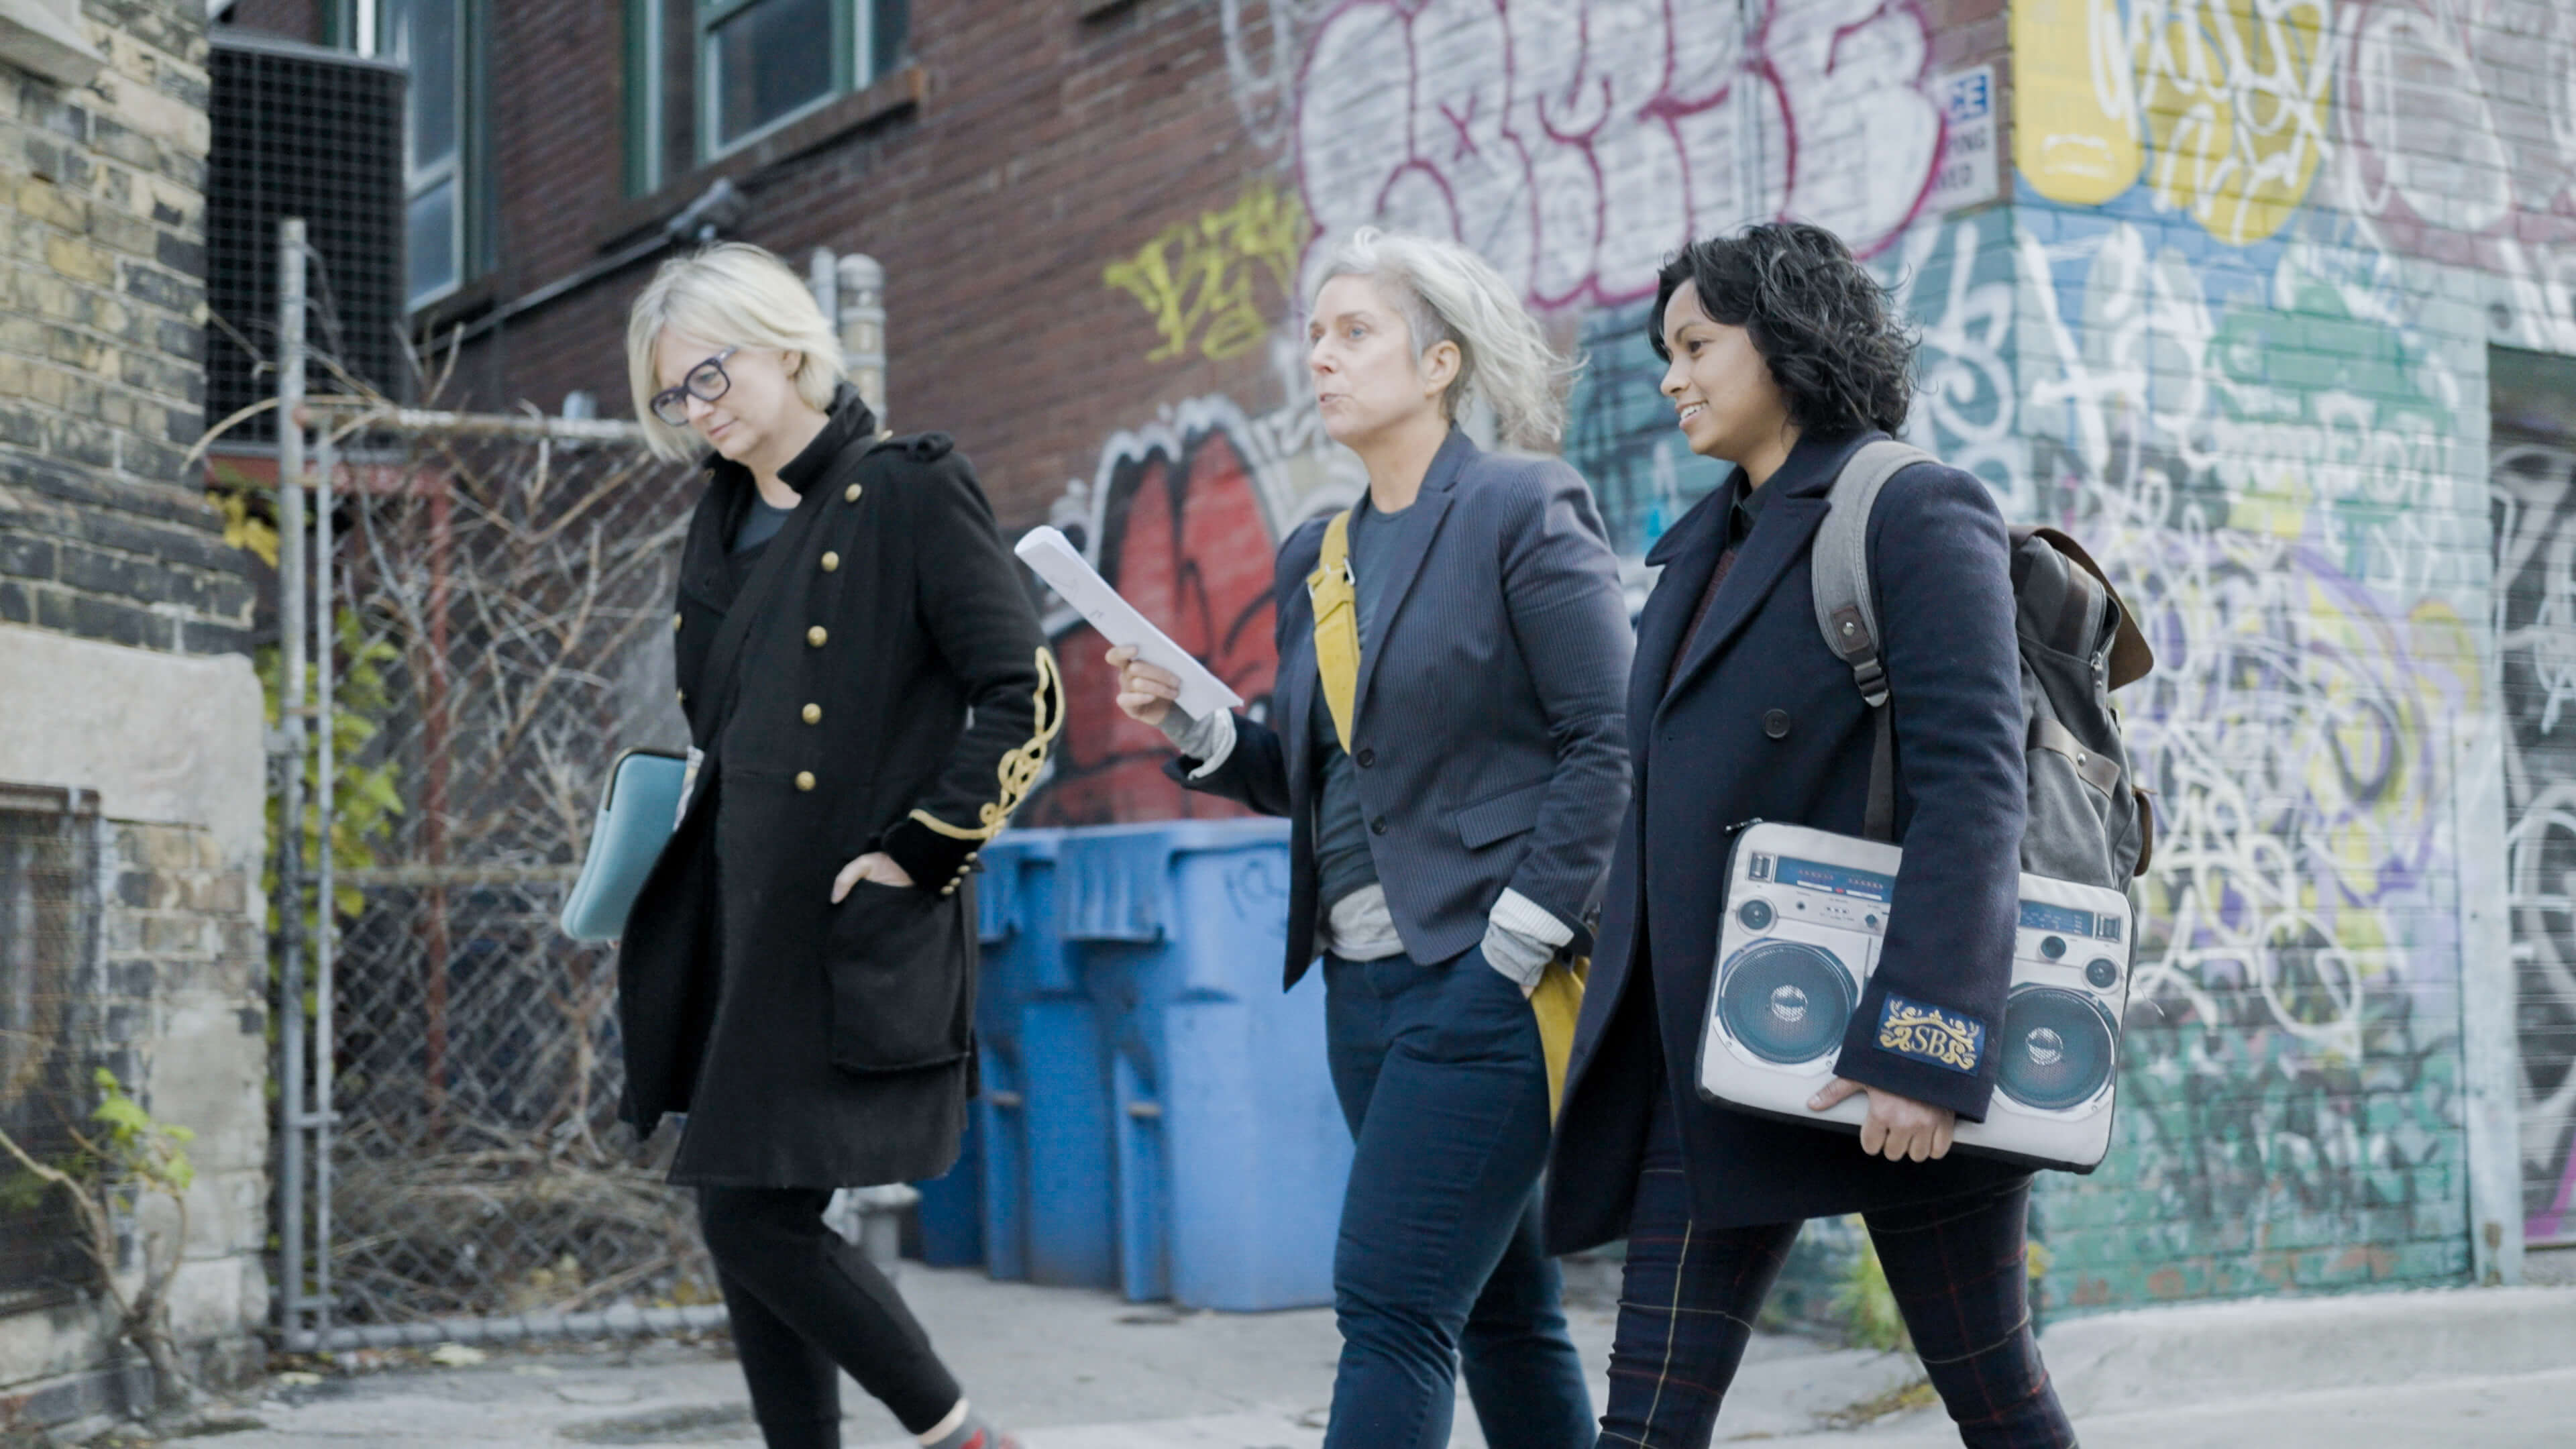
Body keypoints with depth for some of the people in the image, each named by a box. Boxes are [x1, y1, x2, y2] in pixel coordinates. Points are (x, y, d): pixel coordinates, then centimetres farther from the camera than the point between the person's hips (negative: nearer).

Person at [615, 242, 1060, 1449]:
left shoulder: (907, 492, -8)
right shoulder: (725, 520, 15)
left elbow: (1024, 696, -12)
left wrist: (916, 853, -14)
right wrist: (681, 831, 13)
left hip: (851, 935, -8)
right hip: (737, 927, 8)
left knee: (754, 1216, -10)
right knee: (747, 1229, 7)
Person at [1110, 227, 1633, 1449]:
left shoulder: (1523, 514, -6)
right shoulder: (1315, 555, 15)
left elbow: (1607, 743, -11)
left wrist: (1515, 946, -15)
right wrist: (1189, 723, 1)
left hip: (1488, 983, -7)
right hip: (1365, 983, 7)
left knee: (1389, 1305, -10)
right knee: (1497, 1307, 14)